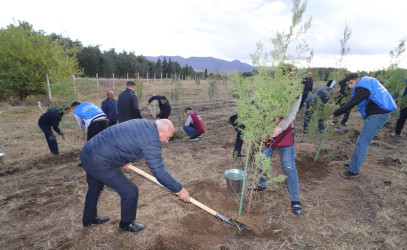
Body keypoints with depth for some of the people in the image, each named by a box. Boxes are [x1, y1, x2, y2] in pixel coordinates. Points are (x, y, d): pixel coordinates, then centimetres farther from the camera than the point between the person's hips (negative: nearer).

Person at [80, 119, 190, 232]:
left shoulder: (142, 123, 4)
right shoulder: (152, 142, -21)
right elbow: (160, 173, -19)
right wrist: (179, 189, -7)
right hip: (98, 164, -10)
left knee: (94, 188, 31)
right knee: (130, 191, 3)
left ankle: (89, 219, 56)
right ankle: (126, 224, 28)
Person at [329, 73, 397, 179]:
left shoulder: (362, 88, -16)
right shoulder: (367, 81, 15)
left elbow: (351, 104, -21)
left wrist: (335, 114, -14)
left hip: (378, 115, -11)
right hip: (379, 113, 11)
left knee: (362, 143, -8)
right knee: (362, 141, 16)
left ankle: (354, 171, -2)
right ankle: (355, 163, 25)